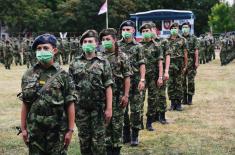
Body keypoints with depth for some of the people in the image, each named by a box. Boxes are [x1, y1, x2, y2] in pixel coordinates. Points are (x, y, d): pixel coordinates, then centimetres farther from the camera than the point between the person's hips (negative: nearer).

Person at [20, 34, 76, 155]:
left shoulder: (62, 75, -3)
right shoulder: (28, 75, 4)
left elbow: (70, 105, -4)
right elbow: (25, 104, 7)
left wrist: (70, 130, -7)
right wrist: (23, 128, 4)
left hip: (57, 130, -2)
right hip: (34, 130, 2)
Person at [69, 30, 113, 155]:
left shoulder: (103, 62, -1)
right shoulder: (75, 63, 4)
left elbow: (108, 87, -4)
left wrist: (109, 108, -9)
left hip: (98, 107, -2)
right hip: (80, 107, 2)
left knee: (98, 140, 2)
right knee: (84, 139, 11)